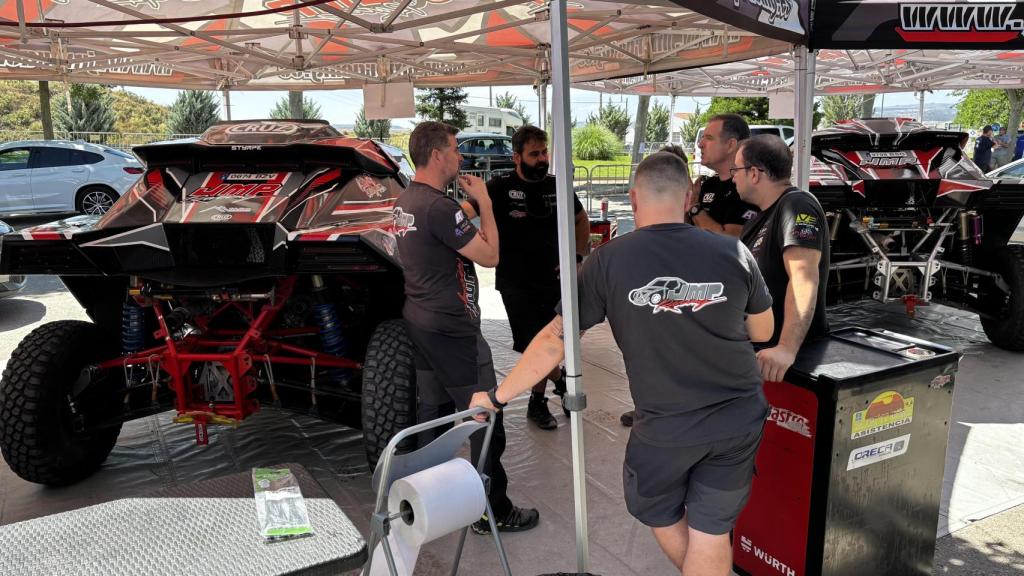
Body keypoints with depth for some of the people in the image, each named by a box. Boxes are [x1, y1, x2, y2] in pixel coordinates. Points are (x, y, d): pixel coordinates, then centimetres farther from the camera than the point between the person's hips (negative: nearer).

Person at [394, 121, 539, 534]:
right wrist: (483, 201, -9)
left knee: (431, 411, 19)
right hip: (452, 329, -10)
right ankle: (494, 512, 11)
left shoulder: (405, 201, 8)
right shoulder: (438, 206, -21)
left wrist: (469, 207, 7)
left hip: (419, 322, 10)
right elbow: (489, 255, -17)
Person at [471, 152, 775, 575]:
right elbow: (763, 332, 6)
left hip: (665, 427, -2)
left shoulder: (608, 261, -13)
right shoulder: (733, 252, -7)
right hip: (739, 417, 3)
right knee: (711, 532, 17)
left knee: (659, 514, 26)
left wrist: (497, 396, 2)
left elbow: (556, 338, -10)